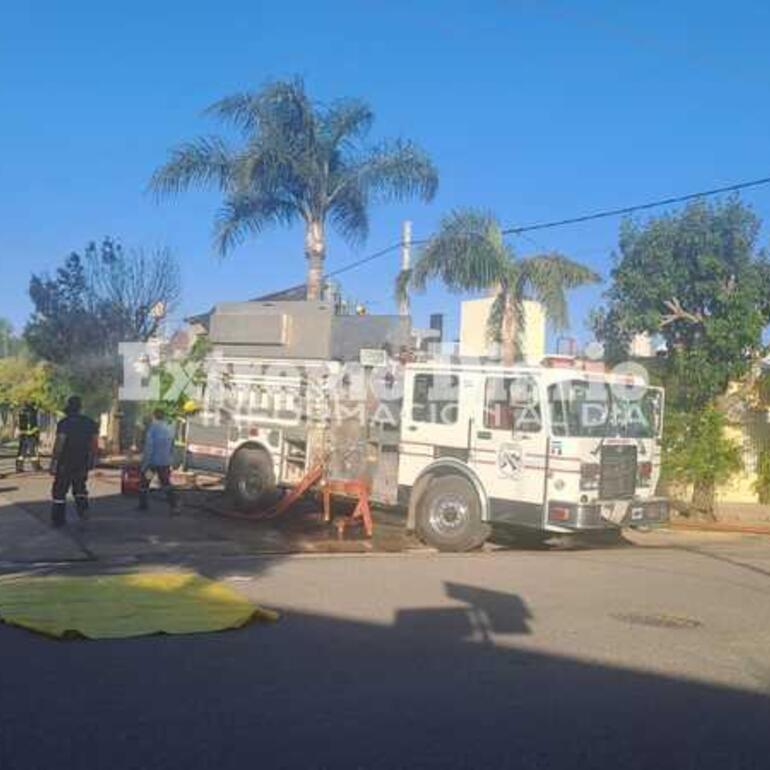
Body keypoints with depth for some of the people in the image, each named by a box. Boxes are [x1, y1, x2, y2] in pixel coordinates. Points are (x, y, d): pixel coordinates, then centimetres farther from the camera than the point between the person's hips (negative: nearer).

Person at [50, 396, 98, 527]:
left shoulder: (64, 423, -11)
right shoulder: (90, 423, 3)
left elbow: (59, 444, -18)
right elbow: (94, 444, 5)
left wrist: (53, 462, -15)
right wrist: (91, 461, 14)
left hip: (65, 462, -4)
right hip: (82, 463, 4)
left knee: (60, 491, 7)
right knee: (80, 487, 23)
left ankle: (58, 519, 9)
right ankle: (83, 508, 5)